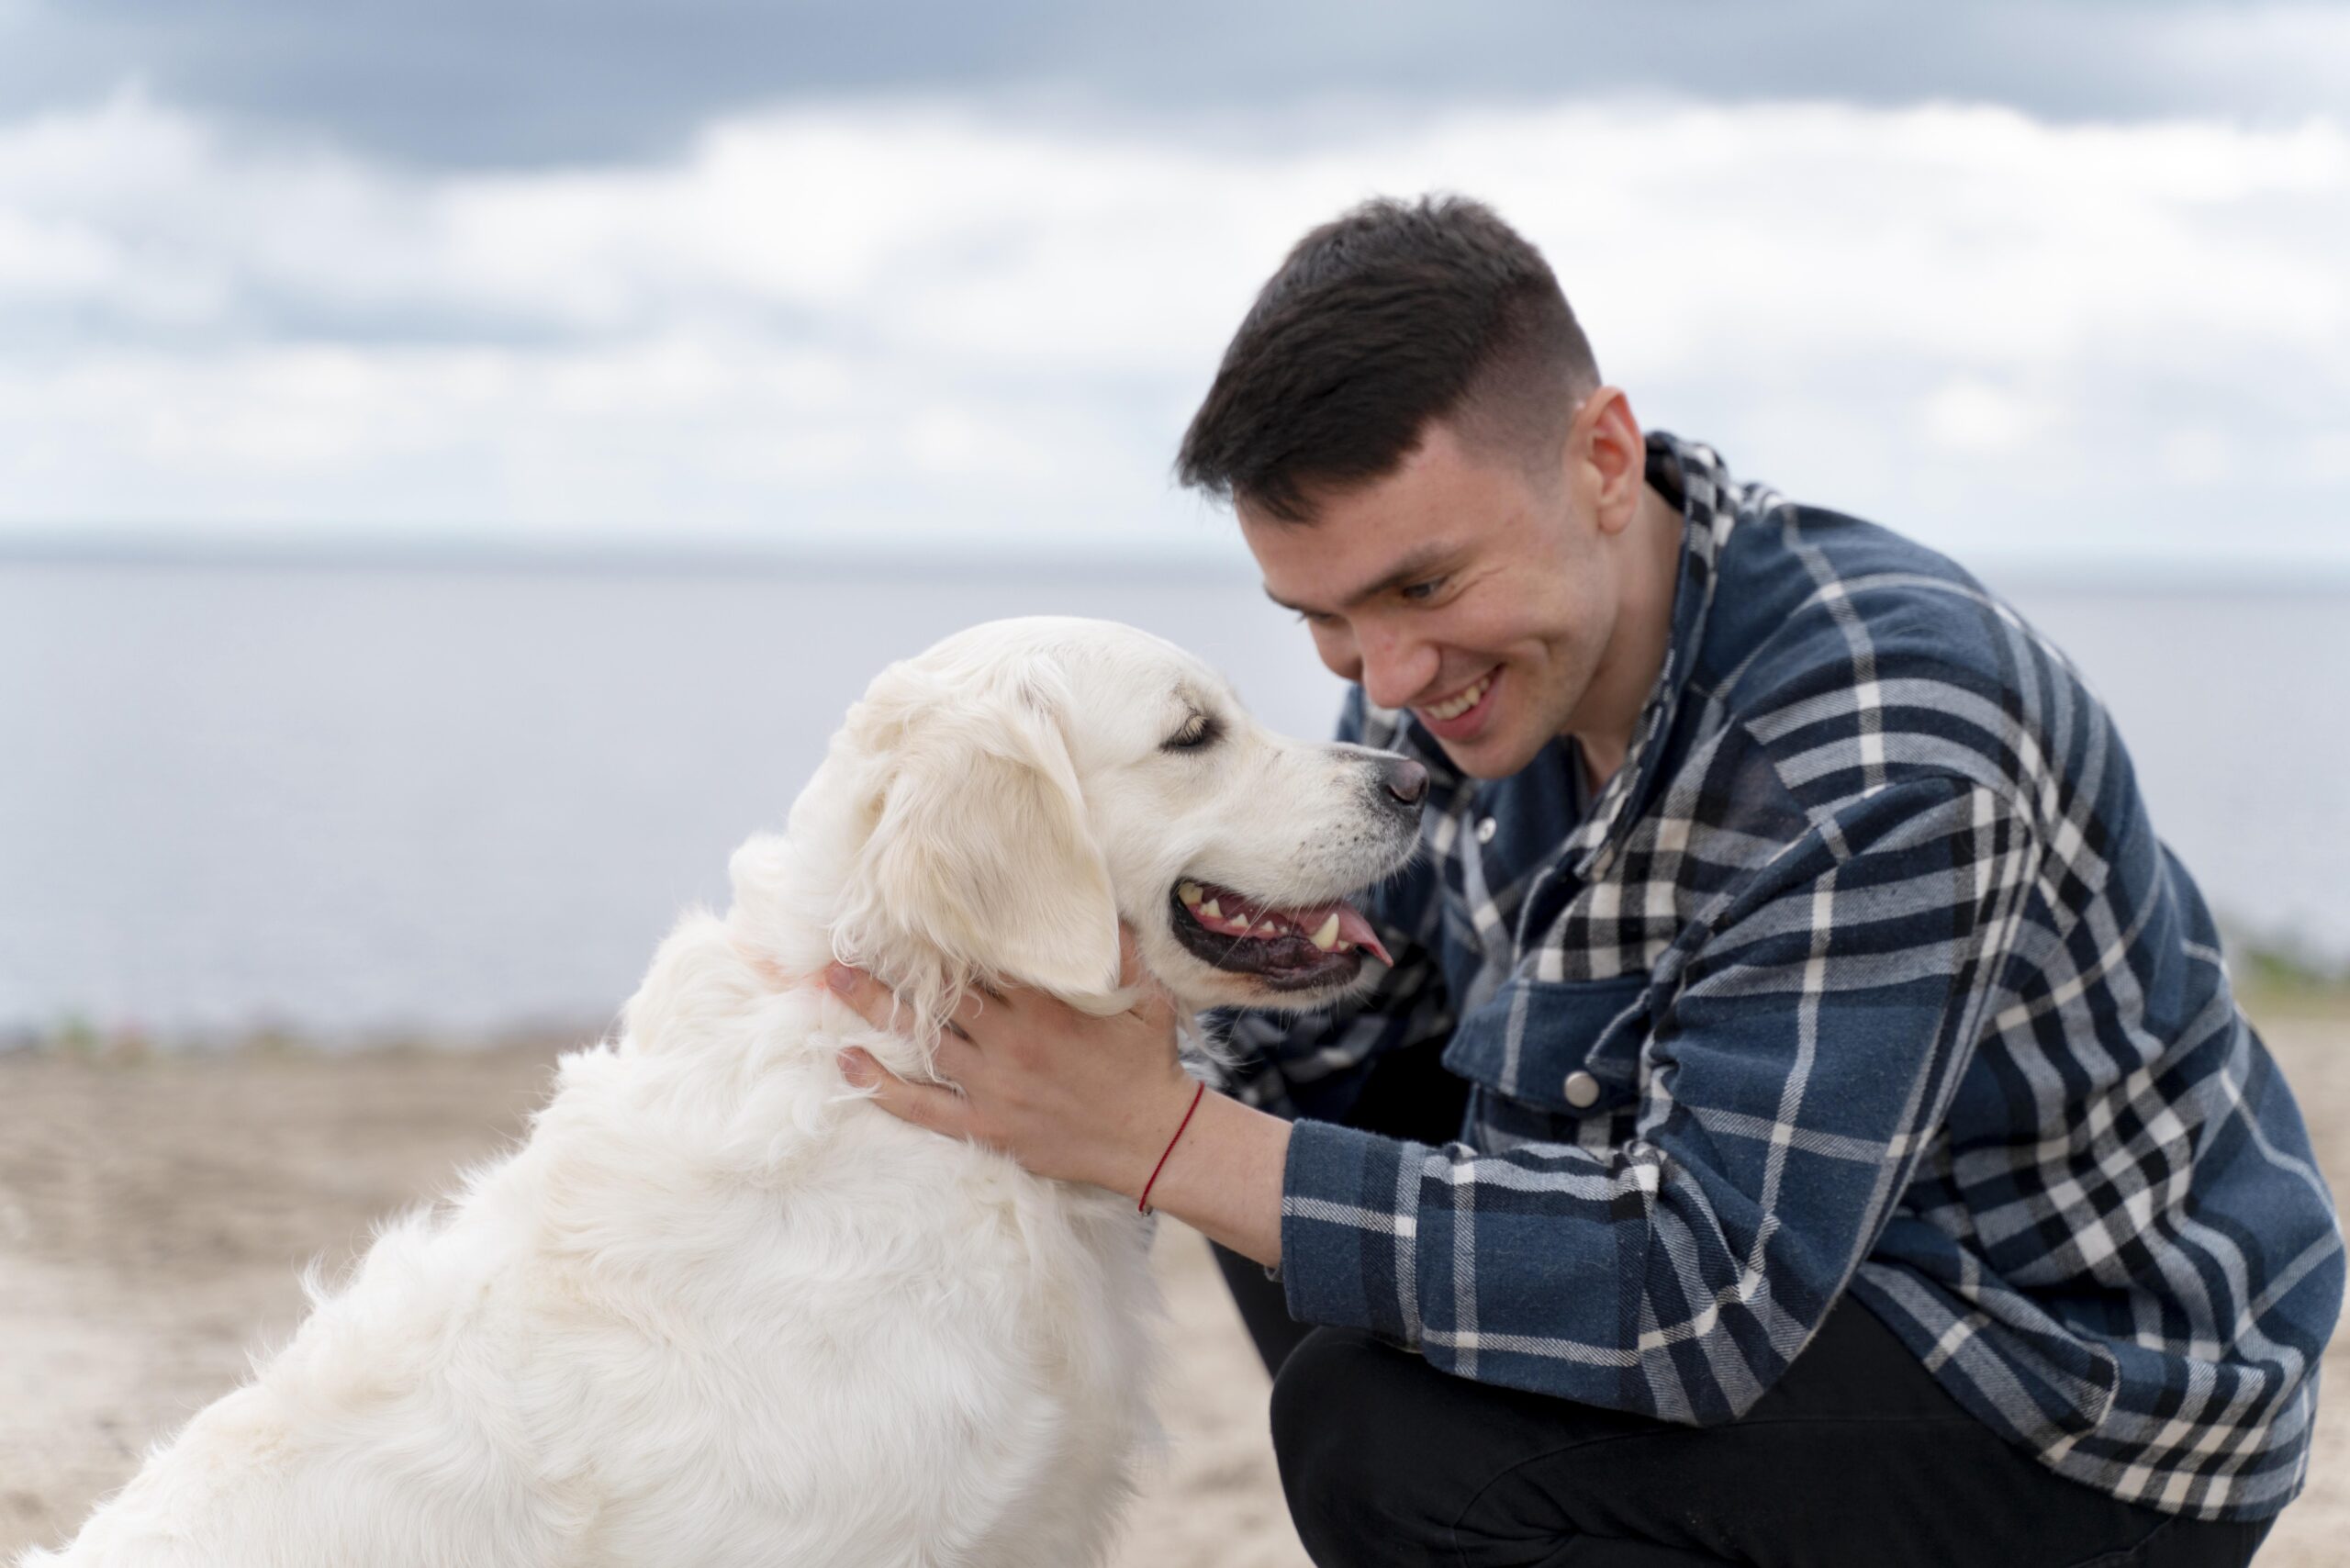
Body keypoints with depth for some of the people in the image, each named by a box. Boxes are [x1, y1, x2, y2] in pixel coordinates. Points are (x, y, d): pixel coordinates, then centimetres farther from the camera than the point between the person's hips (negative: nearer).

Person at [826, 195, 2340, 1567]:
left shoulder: (1878, 737, -31)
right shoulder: (1458, 644, -5)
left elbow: (1700, 1305, -34)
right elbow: (1307, 1039, 5)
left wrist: (1166, 1138, -34)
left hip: (2076, 1413, -8)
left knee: (1386, 1426, -26)